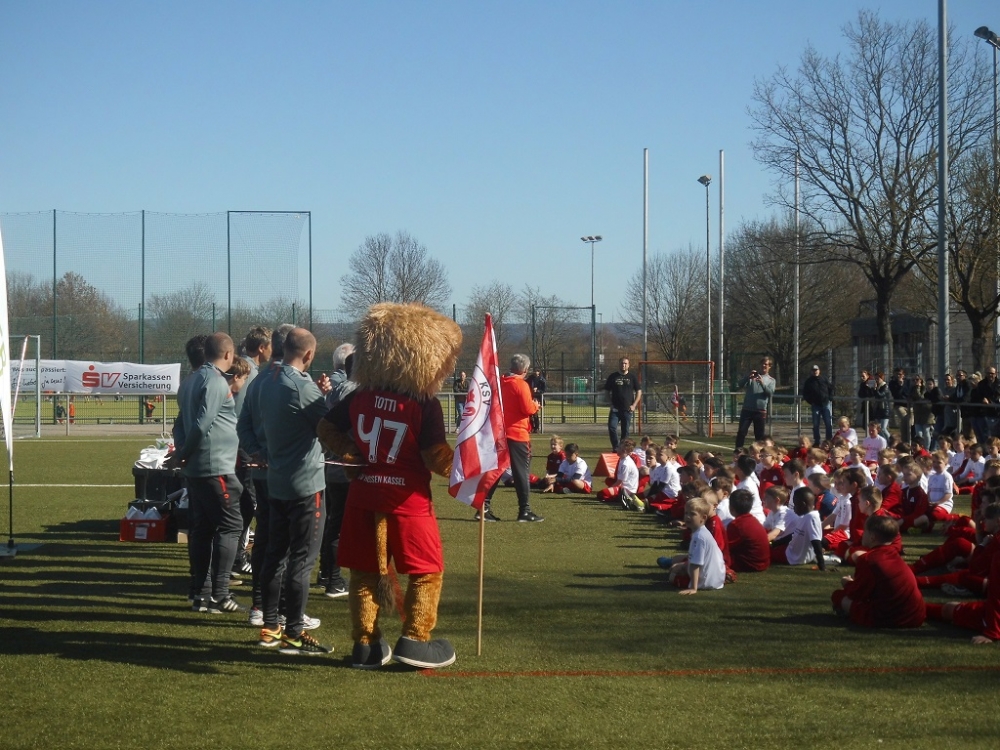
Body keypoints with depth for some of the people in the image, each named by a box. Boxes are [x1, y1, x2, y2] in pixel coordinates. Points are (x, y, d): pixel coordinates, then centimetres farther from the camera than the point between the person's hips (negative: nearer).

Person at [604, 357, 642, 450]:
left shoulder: (632, 377, 6)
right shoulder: (613, 376, 7)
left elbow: (639, 392, 8)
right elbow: (607, 391, 12)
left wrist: (634, 405, -2)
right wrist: (611, 402, -2)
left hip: (627, 408, 0)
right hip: (615, 408, 0)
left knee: (625, 430, 2)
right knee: (612, 427, -15)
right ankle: (615, 447, -6)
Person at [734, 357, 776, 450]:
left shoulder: (771, 380, 10)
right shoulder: (752, 376, 10)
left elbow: (770, 393, -8)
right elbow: (740, 385, -2)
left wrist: (762, 383, -22)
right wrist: (748, 377, -19)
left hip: (760, 411, 0)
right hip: (747, 409, 0)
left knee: (759, 434, 3)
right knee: (741, 431, -6)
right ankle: (738, 450, -4)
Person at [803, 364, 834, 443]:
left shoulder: (825, 379, 3)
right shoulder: (809, 381, 3)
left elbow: (831, 388, 11)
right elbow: (805, 393, 10)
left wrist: (830, 398, 1)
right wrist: (810, 401, -1)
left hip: (826, 404, -1)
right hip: (815, 405, 1)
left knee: (828, 423, -3)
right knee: (815, 424, 3)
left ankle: (829, 440, 3)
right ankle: (816, 441, 10)